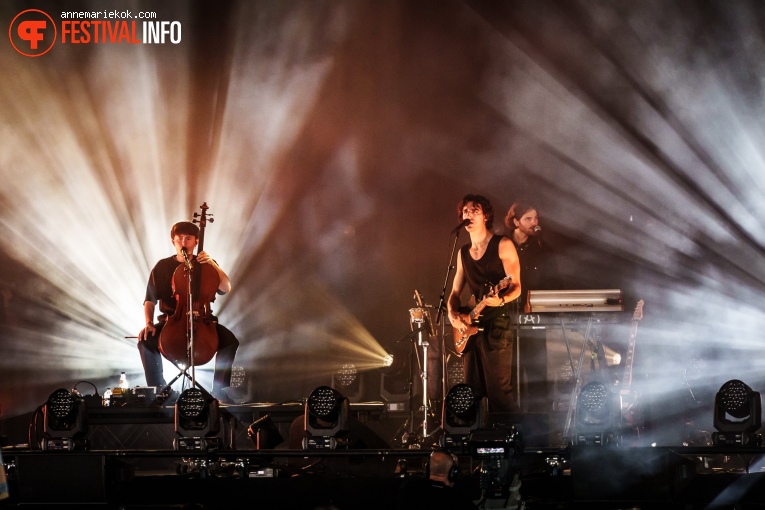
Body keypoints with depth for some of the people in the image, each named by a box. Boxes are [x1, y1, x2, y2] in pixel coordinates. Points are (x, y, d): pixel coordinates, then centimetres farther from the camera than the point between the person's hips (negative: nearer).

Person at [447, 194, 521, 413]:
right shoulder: (463, 252, 16)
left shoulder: (502, 245, -3)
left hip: (497, 325, -7)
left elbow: (516, 287, -8)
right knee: (472, 392, 6)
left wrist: (500, 300, -29)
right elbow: (455, 292, 19)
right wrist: (452, 314, -1)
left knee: (499, 392, -14)